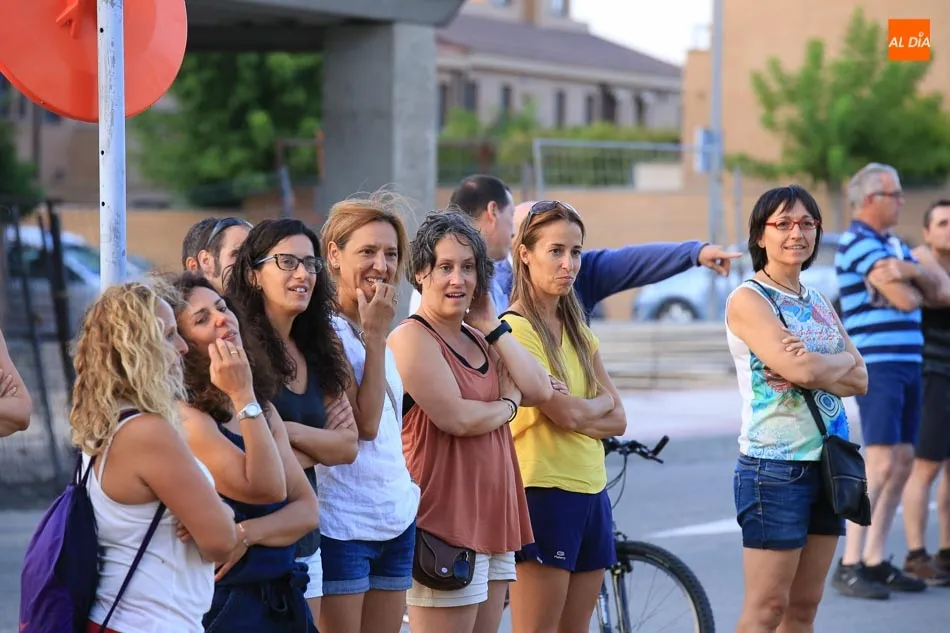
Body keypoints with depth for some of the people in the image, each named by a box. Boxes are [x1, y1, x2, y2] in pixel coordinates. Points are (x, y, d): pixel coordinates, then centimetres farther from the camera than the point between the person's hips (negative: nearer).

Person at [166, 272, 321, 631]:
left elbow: (307, 509, 1)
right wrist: (242, 396, -22)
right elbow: (265, 490, -23)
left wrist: (247, 533, -17)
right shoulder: (186, 416, -15)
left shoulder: (264, 410, 7)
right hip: (226, 603, -7)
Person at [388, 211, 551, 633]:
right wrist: (509, 403, 0)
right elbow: (457, 418, -19)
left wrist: (492, 324, 4)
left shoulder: (477, 339, 17)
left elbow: (540, 390, 3)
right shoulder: (412, 337, -9)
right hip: (444, 522, -8)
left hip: (491, 518, 9)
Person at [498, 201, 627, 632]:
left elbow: (617, 419, 7)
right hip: (544, 494, -8)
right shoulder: (515, 329, -11)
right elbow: (566, 413, -19)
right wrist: (600, 403, 1)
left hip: (591, 493, 8)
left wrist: (578, 413, -11)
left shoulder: (577, 330, 15)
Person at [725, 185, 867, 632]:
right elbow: (801, 370, -22)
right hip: (774, 467, -7)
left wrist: (817, 369, -15)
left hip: (827, 463, 7)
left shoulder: (819, 303, 14)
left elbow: (860, 380, 4)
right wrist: (841, 361, -2)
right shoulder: (748, 300, -9)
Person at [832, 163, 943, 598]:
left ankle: (875, 562, 11)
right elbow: (905, 300, -17)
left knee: (902, 464, 7)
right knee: (880, 463, -15)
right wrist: (906, 285, 5)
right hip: (877, 365, -9)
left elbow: (932, 290, 8)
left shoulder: (893, 244, 18)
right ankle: (849, 566, -14)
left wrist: (912, 274, -12)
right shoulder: (859, 244, -10)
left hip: (908, 365, 9)